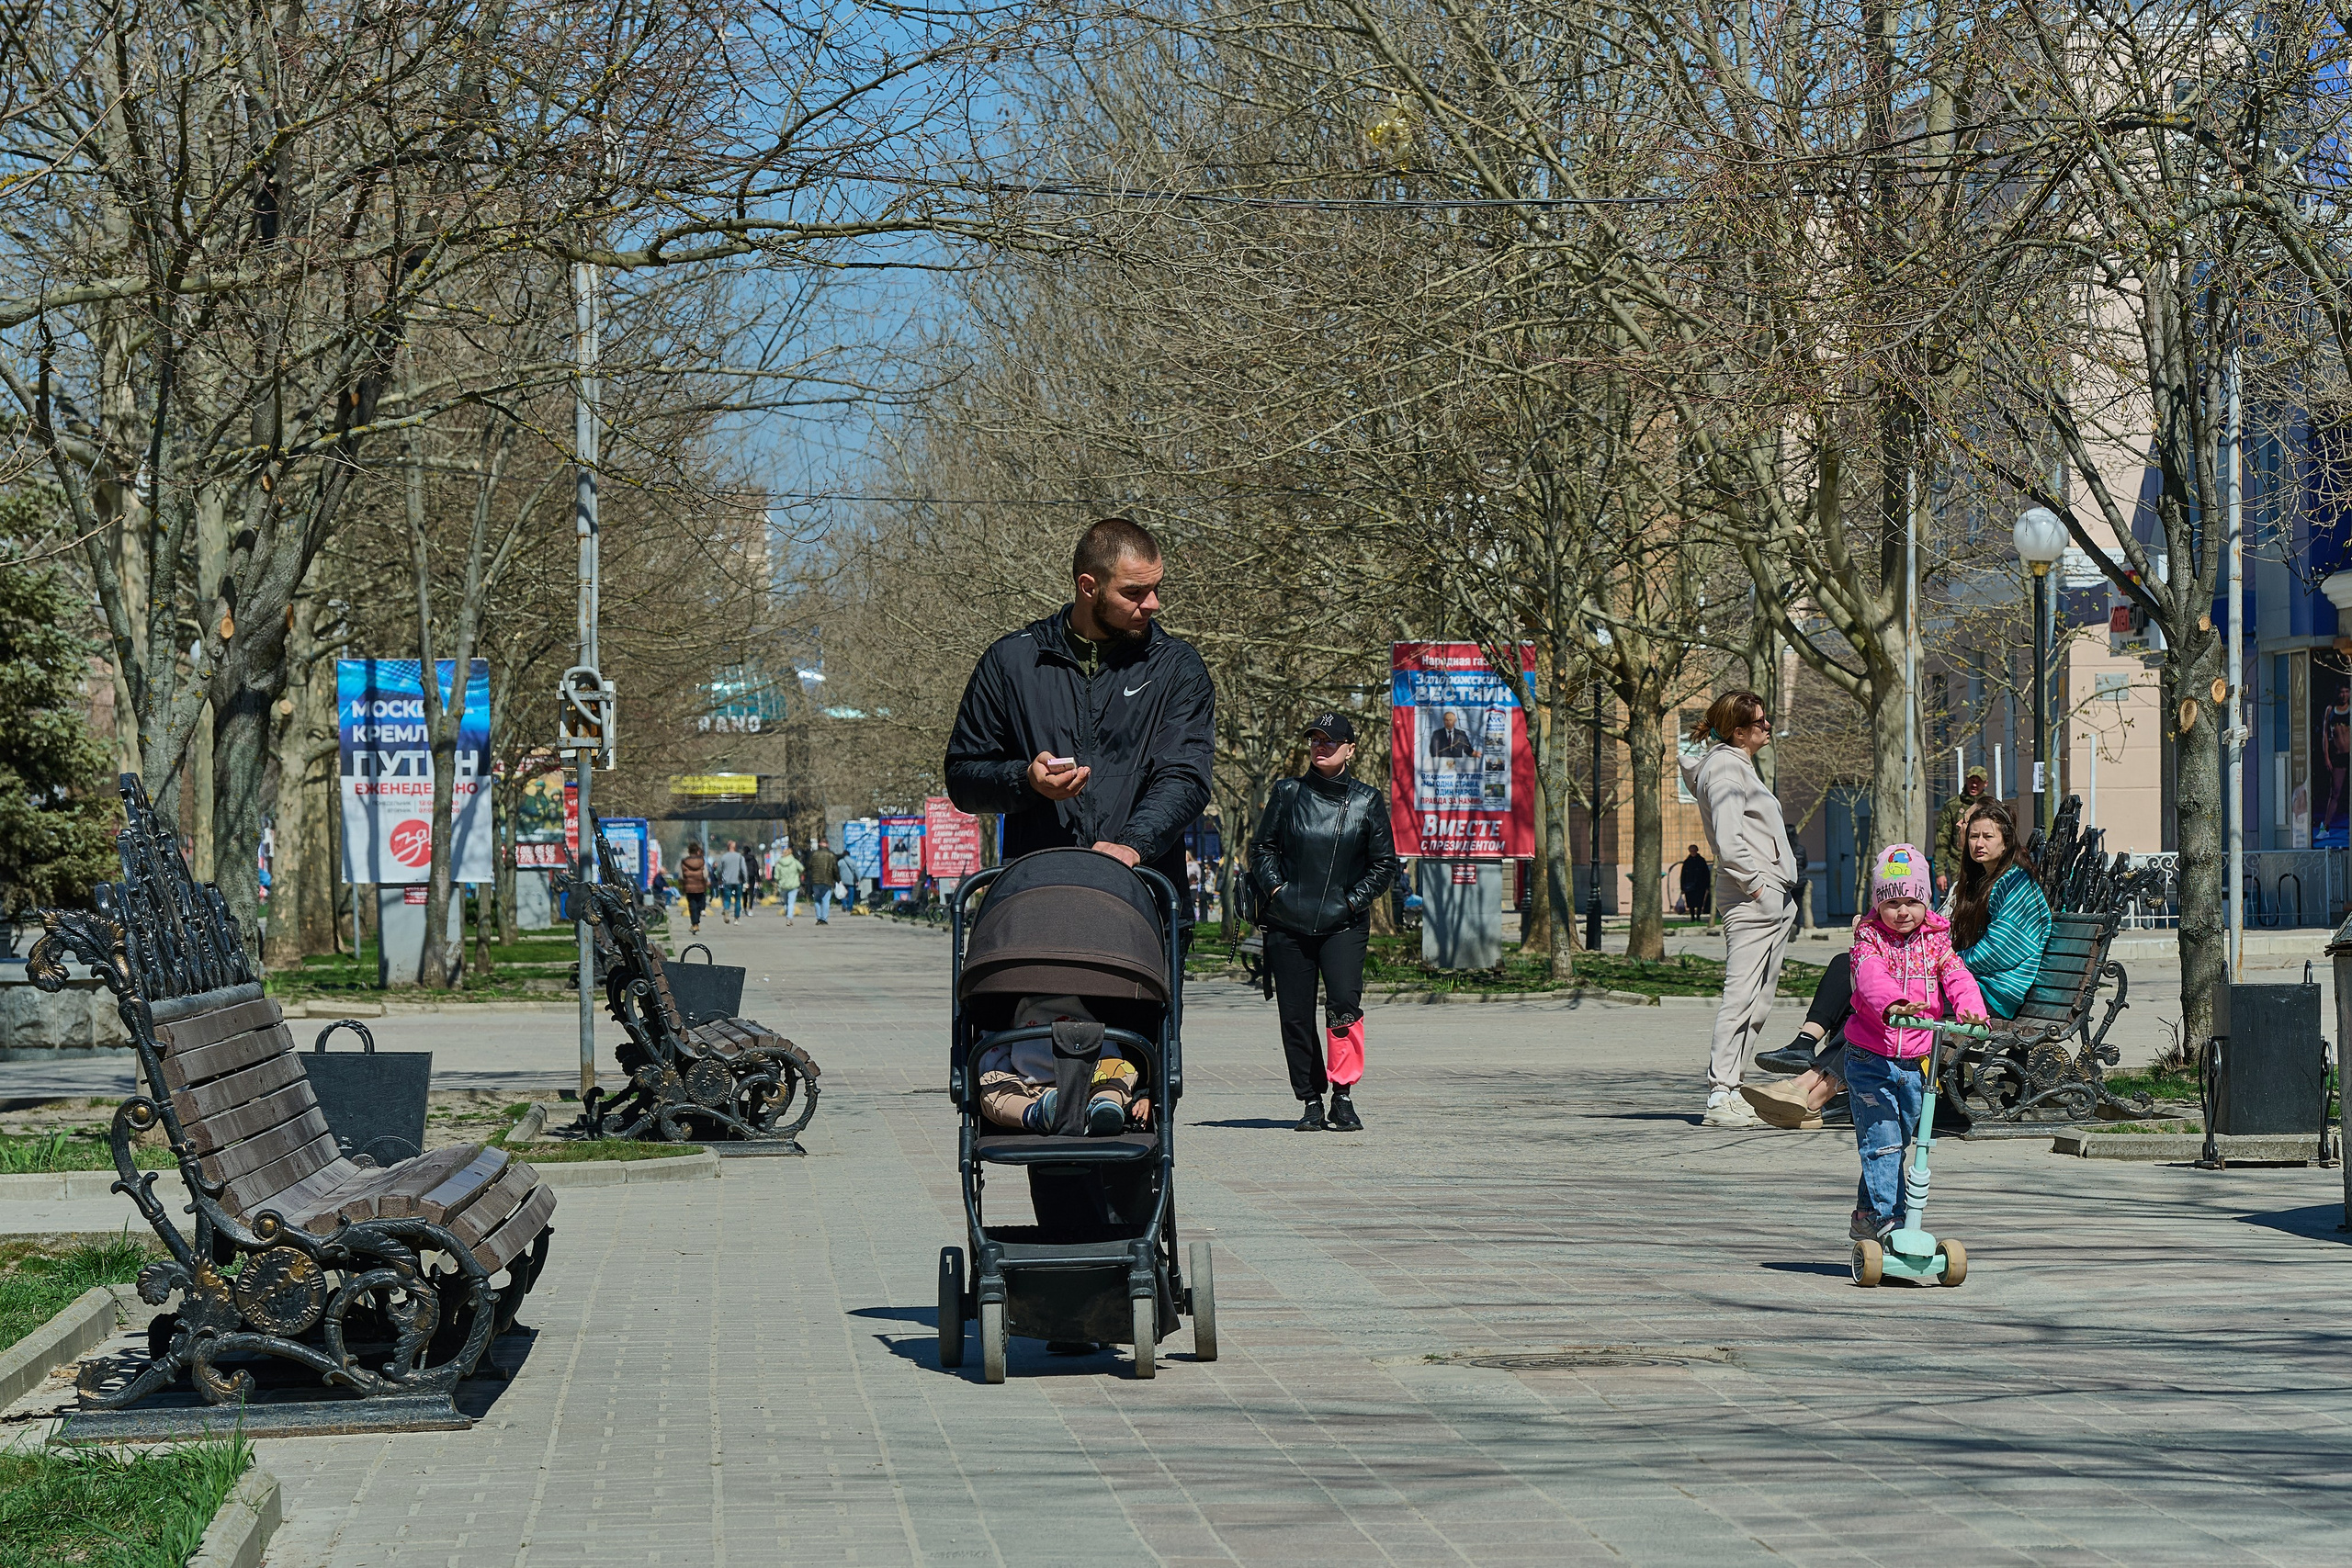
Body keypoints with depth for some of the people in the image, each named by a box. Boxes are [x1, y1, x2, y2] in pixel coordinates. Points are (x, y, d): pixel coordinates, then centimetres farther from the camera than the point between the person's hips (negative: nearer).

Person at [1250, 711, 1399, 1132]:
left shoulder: (1366, 801, 6)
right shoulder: (1288, 793, 8)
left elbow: (1384, 863, 10)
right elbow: (1262, 848, 13)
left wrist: (1355, 898, -3)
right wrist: (1275, 887, -2)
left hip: (1344, 923, -2)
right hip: (1287, 921, 2)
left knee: (1344, 1001, -22)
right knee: (1295, 1015, 0)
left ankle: (1343, 1095, -15)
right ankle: (1311, 1101, 11)